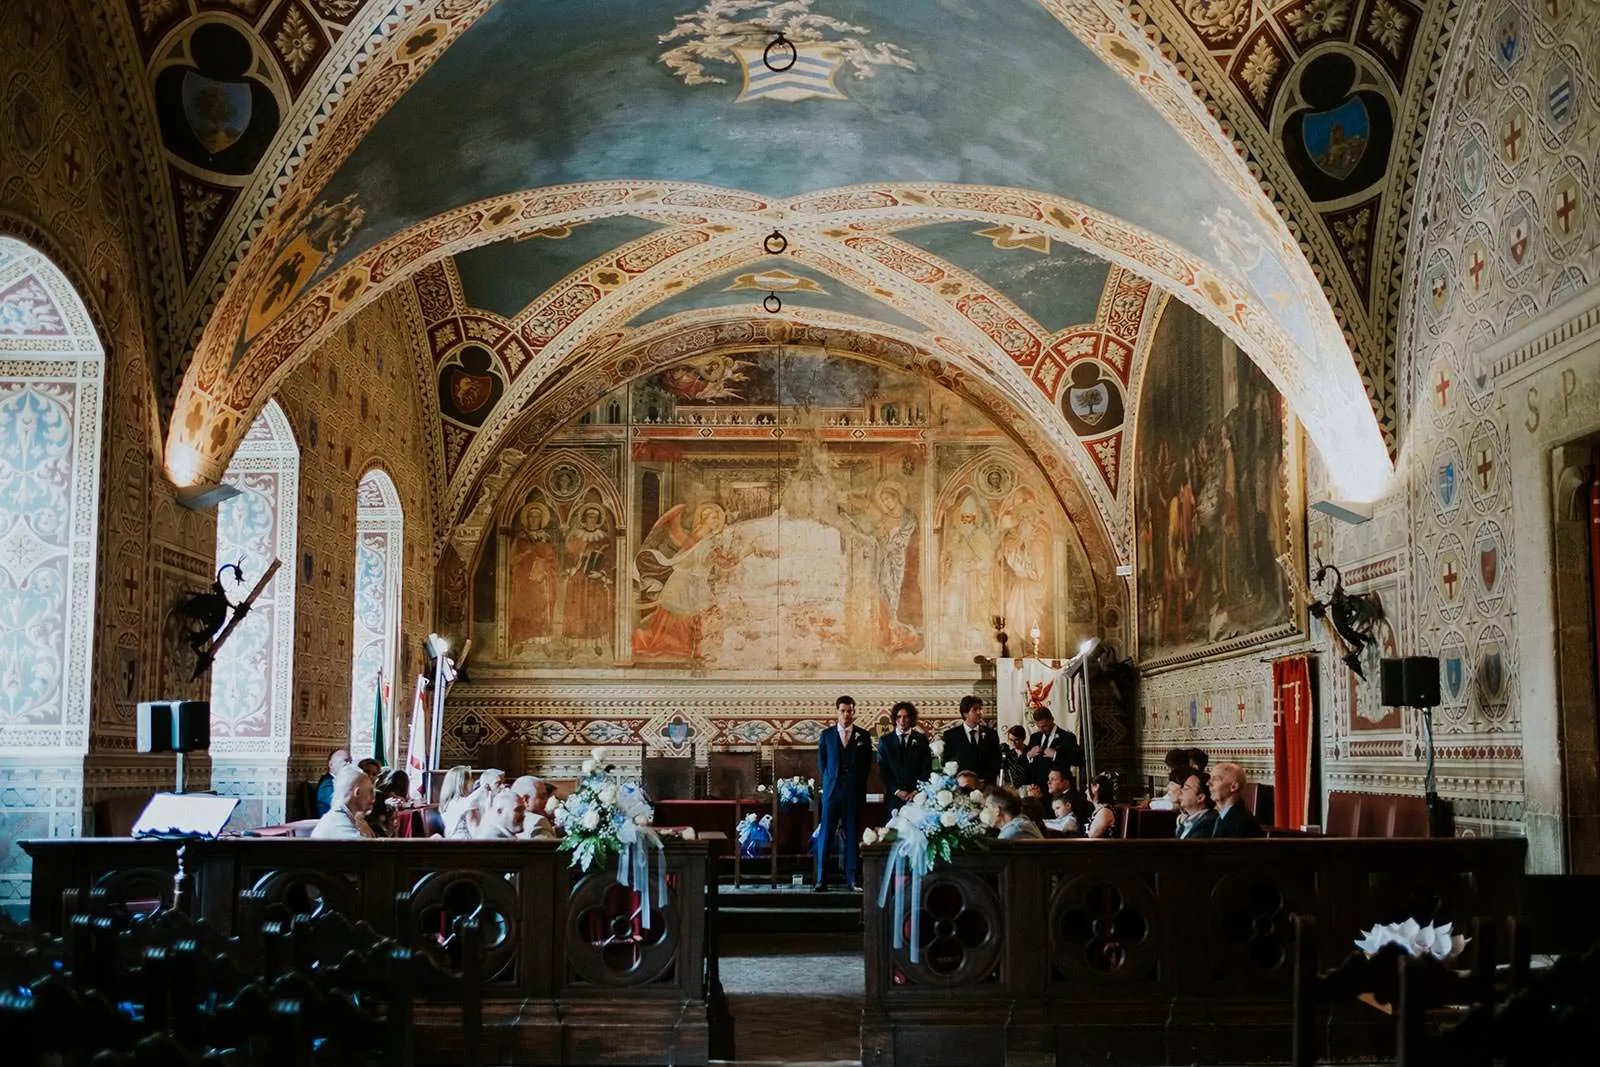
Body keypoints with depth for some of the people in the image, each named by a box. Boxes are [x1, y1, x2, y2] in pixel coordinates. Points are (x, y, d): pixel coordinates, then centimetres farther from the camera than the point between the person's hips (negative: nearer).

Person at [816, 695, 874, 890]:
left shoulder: (863, 736, 7)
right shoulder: (826, 735, 8)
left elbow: (867, 764, 10)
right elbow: (821, 762, 12)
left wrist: (857, 781, 1)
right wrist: (830, 780, 4)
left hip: (855, 790, 0)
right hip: (832, 789, 0)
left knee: (853, 834, 1)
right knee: (826, 833, -2)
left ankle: (853, 879, 5)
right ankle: (821, 879, 0)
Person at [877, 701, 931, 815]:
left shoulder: (921, 739, 8)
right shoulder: (885, 741, 9)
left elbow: (927, 769, 5)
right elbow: (883, 771, 5)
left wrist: (916, 791, -6)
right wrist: (897, 791, -7)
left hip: (917, 795, 0)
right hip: (894, 796, 0)